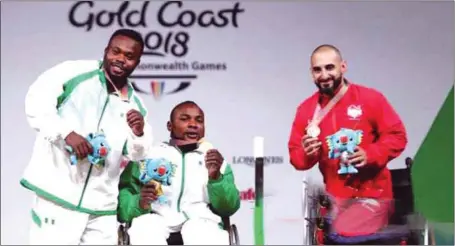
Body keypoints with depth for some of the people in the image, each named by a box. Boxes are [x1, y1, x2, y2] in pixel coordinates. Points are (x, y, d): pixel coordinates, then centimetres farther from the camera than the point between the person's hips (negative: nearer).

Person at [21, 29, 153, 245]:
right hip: (59, 192, -5)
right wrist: (66, 133, -23)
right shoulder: (74, 72, -3)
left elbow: (135, 155, 17)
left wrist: (139, 134, -5)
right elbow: (36, 102, -11)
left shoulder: (134, 104, 13)